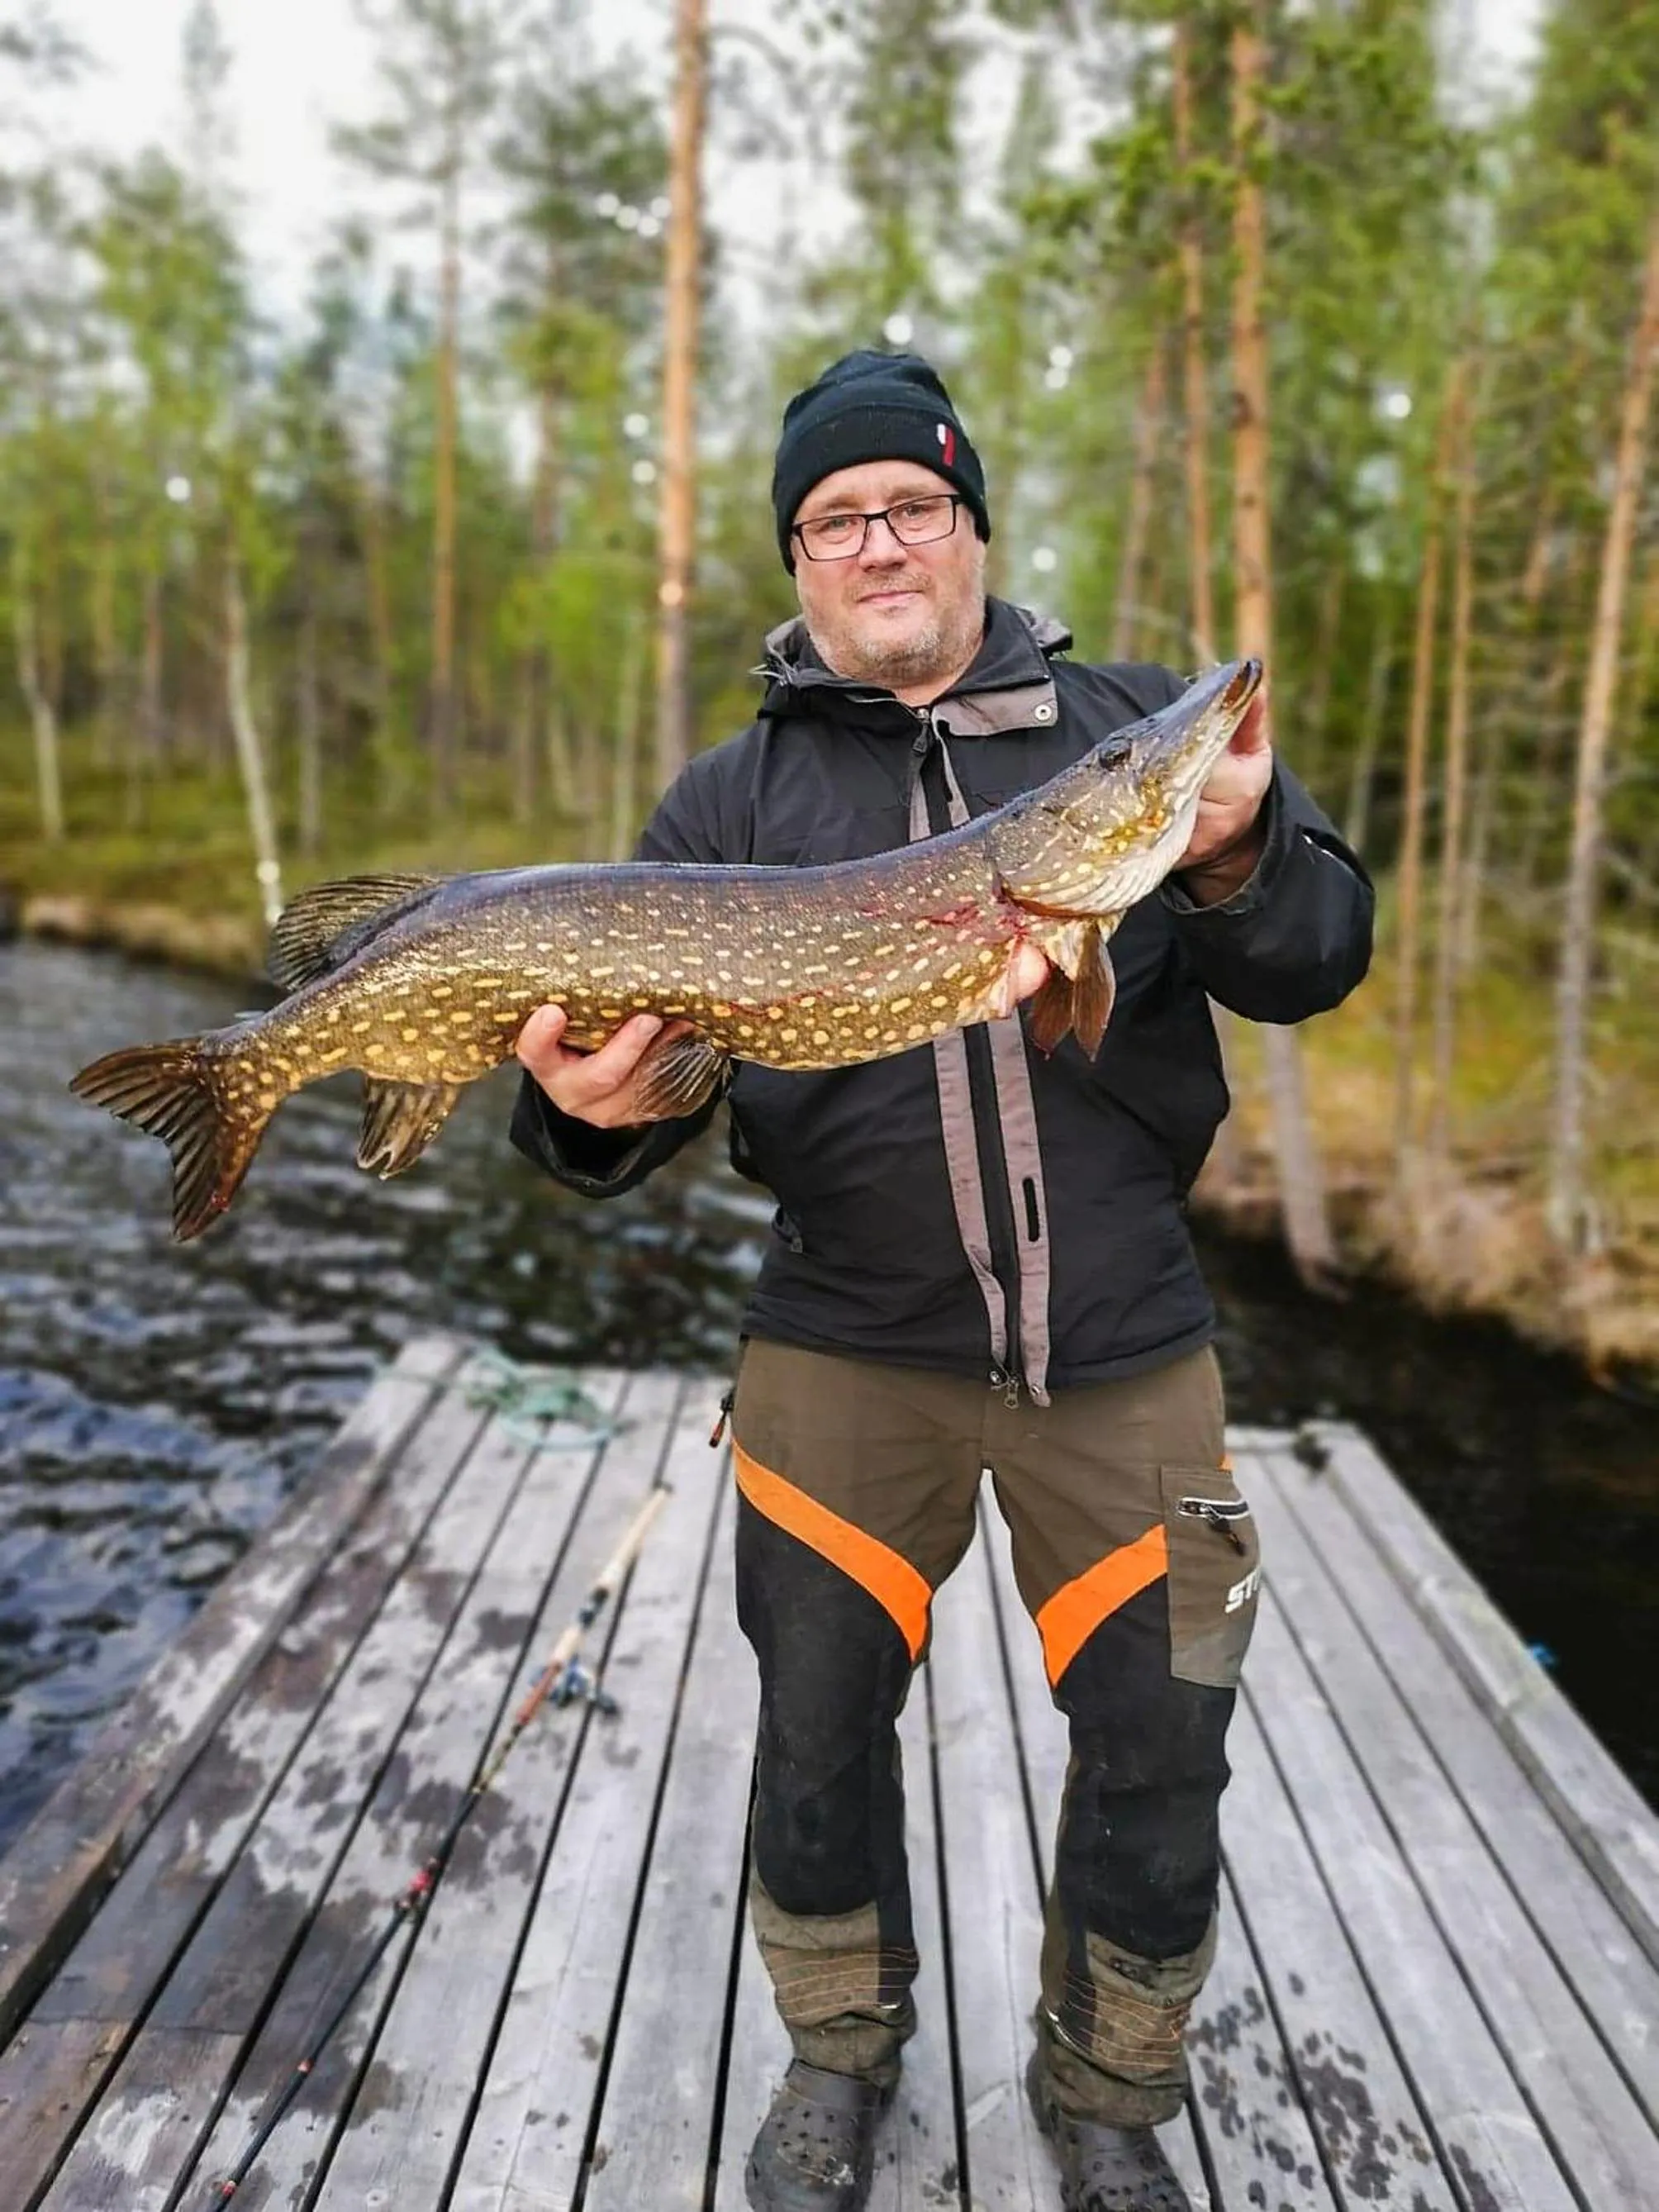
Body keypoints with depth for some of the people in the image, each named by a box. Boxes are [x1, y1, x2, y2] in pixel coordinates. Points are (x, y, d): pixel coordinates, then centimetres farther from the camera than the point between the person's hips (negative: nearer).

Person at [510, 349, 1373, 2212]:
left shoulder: (1134, 727, 4)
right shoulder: (736, 798, 3)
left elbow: (1319, 960, 0)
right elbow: (632, 1041, 0)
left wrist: (1239, 866, -21)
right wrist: (590, 1112, -23)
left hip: (1125, 1347, 1)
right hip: (847, 1343, 0)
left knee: (1159, 1750, 10)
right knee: (817, 1723, 14)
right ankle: (839, 2047, 44)